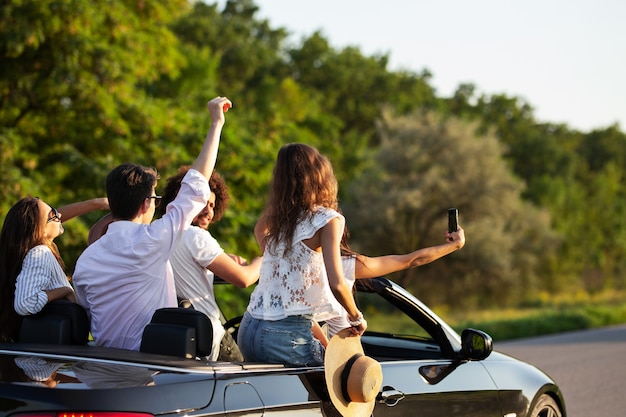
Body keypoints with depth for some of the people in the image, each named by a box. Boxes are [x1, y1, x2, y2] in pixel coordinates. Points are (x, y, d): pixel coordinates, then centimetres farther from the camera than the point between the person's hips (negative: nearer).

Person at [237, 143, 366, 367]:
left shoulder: (277, 215, 11)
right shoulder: (327, 220, -7)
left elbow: (259, 229, 38)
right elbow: (336, 284, -14)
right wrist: (356, 318, 0)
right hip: (285, 338, -7)